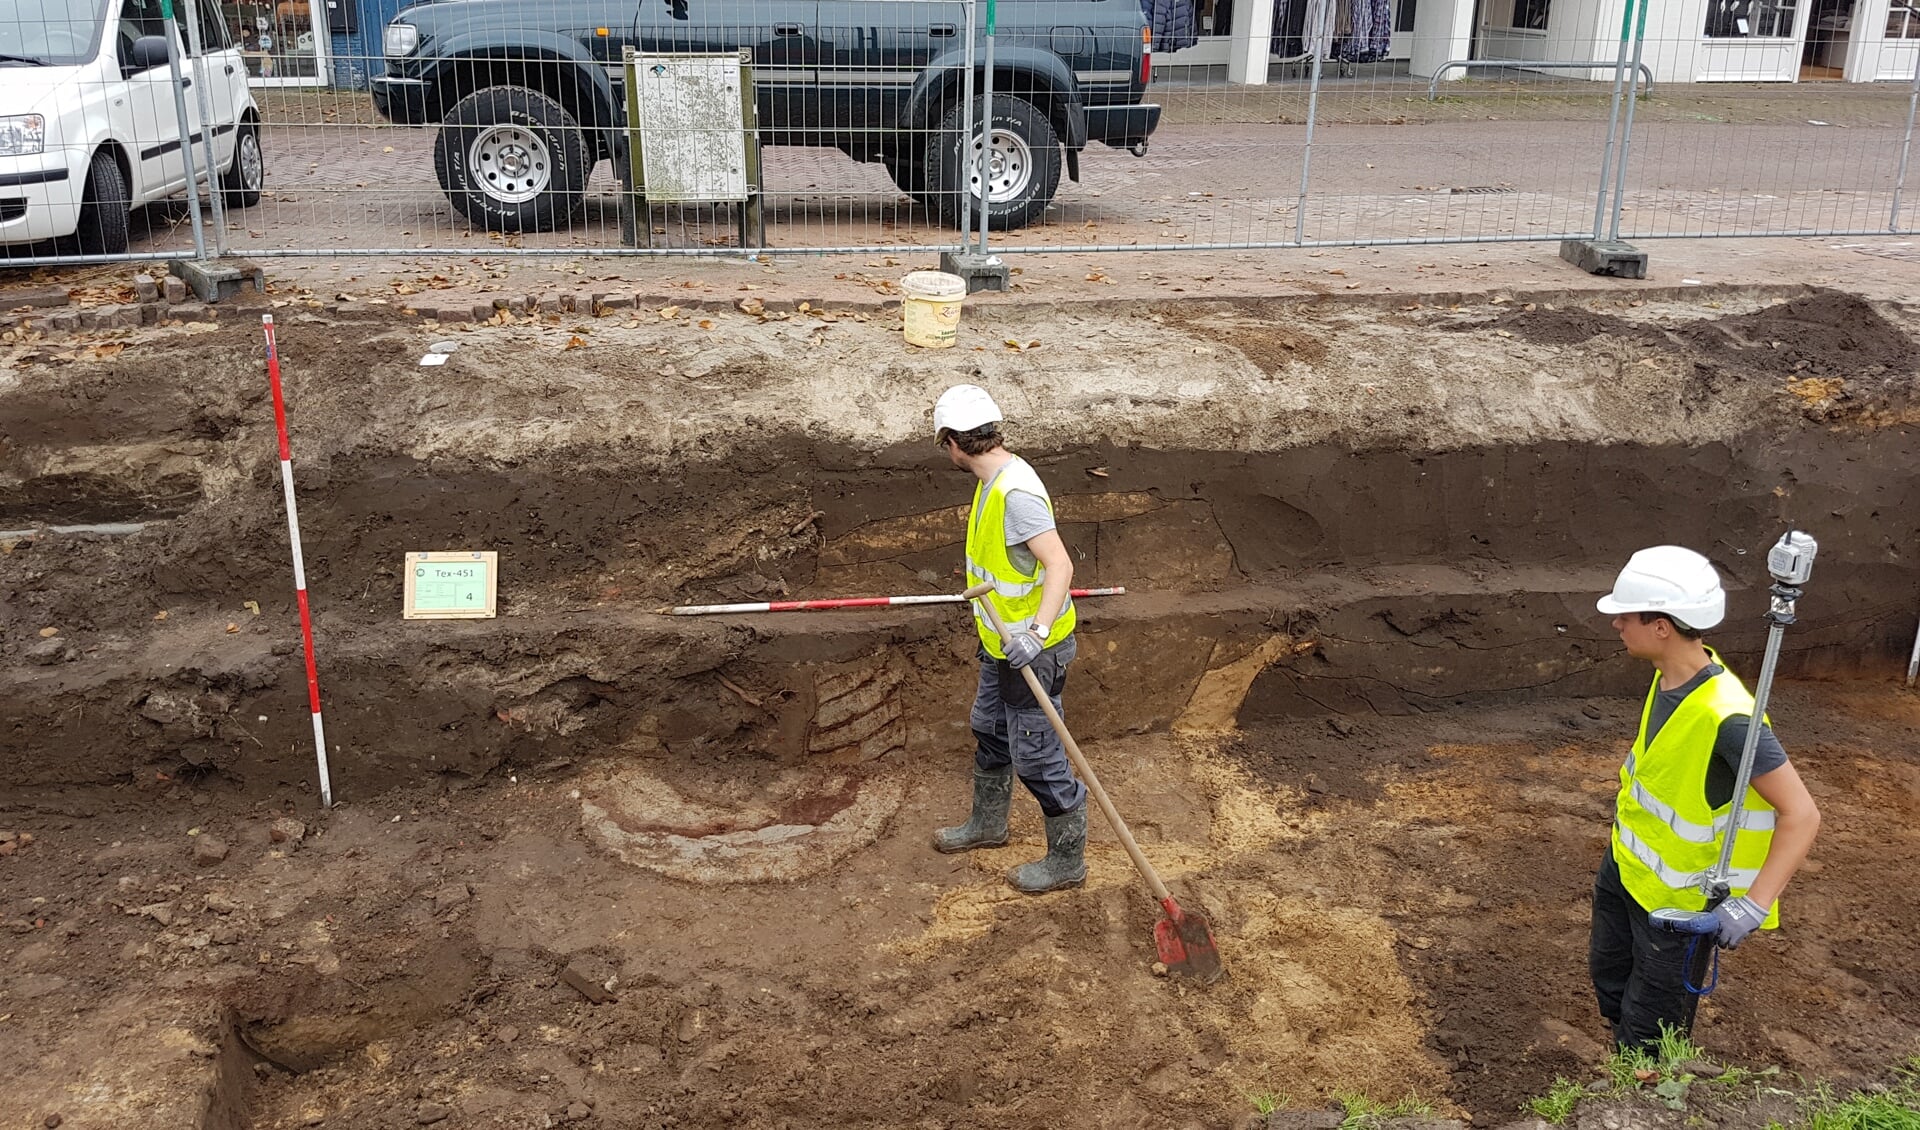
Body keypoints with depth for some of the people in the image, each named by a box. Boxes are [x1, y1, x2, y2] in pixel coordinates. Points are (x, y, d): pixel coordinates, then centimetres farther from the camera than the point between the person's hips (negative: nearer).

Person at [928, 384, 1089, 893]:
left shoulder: (1016, 492, -29)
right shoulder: (995, 478, 3)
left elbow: (1060, 565, -37)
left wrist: (1037, 631, -48)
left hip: (1031, 651, -10)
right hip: (1003, 642, 10)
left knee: (1036, 757, 3)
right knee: (989, 731, 26)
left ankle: (1067, 861, 21)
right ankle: (988, 824, 48)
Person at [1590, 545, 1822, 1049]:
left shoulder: (1725, 716, -34)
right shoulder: (1670, 675, -9)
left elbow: (1801, 813, -30)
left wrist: (1755, 902, -36)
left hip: (1677, 899, -8)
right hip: (1626, 865, 9)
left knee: (1647, 1032, 7)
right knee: (1609, 977, 27)